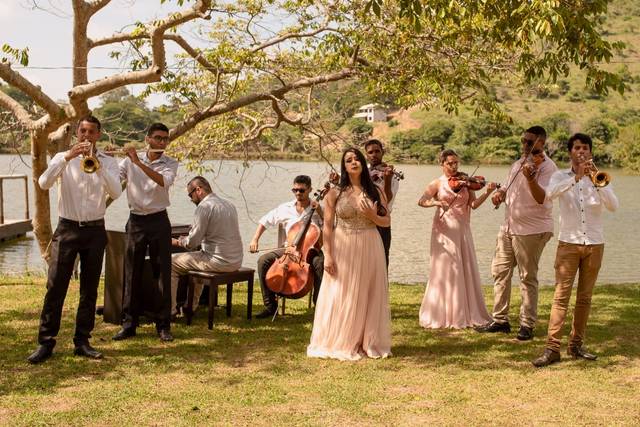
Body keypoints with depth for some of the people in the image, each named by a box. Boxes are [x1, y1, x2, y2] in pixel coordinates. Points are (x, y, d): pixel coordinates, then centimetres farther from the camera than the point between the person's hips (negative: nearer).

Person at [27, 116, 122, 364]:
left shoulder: (108, 162, 5)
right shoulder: (63, 158, 5)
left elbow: (115, 192, -11)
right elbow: (43, 183, -13)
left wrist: (97, 164, -21)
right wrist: (67, 157, -21)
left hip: (94, 231, 1)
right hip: (67, 229, -1)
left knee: (89, 289, 6)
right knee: (55, 287, -3)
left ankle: (82, 342, 15)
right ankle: (45, 343, 3)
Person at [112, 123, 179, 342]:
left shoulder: (170, 164, 0)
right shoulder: (130, 160, 4)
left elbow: (164, 182, -21)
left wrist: (138, 162, -25)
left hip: (159, 221, -1)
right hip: (136, 221, 1)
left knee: (162, 273, 1)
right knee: (132, 273, 5)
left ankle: (163, 324, 9)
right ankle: (129, 323, 13)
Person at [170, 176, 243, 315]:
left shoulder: (204, 206, -13)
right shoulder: (229, 205, 13)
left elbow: (192, 242, -15)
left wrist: (177, 242, 6)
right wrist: (185, 240, 24)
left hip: (218, 262, -9)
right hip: (235, 262, 9)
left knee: (170, 262, 3)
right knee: (197, 256, 35)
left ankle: (170, 310, 6)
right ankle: (191, 306, 36)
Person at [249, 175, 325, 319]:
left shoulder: (318, 209, 0)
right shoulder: (286, 208, 6)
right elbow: (265, 221, 14)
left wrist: (320, 213, -17)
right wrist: (255, 239, 1)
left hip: (311, 249, -3)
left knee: (320, 264, -37)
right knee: (263, 261, -19)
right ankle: (270, 305, -11)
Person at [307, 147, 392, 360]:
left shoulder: (374, 191, 5)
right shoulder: (335, 193, -1)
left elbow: (386, 221, 8)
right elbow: (327, 226, -3)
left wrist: (372, 216, -13)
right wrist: (328, 255, -10)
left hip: (370, 249, 2)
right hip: (343, 249, -2)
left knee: (368, 296, 6)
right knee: (341, 297, 2)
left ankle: (367, 343, 19)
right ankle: (339, 343, 14)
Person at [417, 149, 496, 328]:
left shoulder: (465, 182, 8)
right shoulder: (437, 184, 1)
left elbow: (474, 204, -1)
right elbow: (421, 201, -7)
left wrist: (487, 192, -16)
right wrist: (436, 202, -25)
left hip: (463, 231, 3)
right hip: (444, 230, -3)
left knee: (466, 271, 5)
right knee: (445, 271, -1)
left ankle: (468, 313, 15)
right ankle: (443, 315, 7)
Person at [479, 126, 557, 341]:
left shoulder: (547, 167, -12)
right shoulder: (519, 163, 14)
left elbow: (542, 199, -24)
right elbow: (507, 186, 23)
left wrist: (530, 179, -41)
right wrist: (499, 193, -1)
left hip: (531, 230, -8)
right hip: (508, 227, 8)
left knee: (528, 278, -1)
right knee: (500, 272, 10)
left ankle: (528, 325, 9)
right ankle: (500, 320, 20)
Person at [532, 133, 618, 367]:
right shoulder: (561, 176, 5)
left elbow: (613, 205, -8)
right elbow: (550, 193, -18)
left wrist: (596, 181, -21)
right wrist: (576, 177, -27)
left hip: (594, 244, 2)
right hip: (568, 243, -2)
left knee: (585, 297, 7)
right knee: (561, 296, -8)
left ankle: (576, 345, 16)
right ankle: (552, 348, -10)